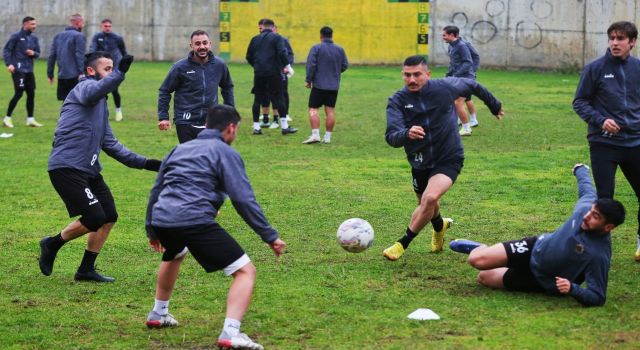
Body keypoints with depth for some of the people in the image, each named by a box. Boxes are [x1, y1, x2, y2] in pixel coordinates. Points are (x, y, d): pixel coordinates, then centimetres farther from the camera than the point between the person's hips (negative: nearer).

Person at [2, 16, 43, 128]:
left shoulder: (34, 38, 11)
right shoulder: (16, 36, -6)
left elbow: (38, 53, 18)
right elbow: (6, 50, -7)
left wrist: (33, 53, -6)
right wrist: (9, 64, -18)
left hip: (29, 70, 6)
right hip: (18, 70, -6)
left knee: (31, 94, 6)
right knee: (18, 94, -9)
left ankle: (30, 119, 14)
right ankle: (7, 118, 1)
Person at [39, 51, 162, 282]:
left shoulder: (101, 104, 23)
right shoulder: (84, 87, -5)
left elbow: (110, 144, 26)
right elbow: (95, 91, -33)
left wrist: (144, 163, 20)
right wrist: (120, 73, -45)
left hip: (89, 170, 10)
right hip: (67, 168, -10)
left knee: (109, 217, 6)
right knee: (95, 219, -14)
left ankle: (86, 270, 17)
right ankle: (52, 244, 9)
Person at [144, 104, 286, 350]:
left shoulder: (179, 149, 26)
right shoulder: (225, 153, 5)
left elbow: (156, 192, 32)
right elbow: (244, 200, -5)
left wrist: (152, 230, 44)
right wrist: (270, 236, -2)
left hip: (161, 219, 7)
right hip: (196, 221, -7)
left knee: (174, 255, 42)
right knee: (245, 271, -2)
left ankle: (158, 314, 50)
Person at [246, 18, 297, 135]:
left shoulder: (255, 39, 11)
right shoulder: (276, 38, -1)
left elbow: (249, 56, 14)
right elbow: (282, 52, -14)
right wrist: (286, 65, -6)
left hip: (258, 73, 4)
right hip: (273, 72, -4)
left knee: (258, 99, 8)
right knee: (278, 98, 0)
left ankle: (256, 127, 7)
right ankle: (284, 126, -1)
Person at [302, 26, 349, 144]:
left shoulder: (316, 48, -7)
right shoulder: (339, 50, 7)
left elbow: (311, 65, -12)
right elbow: (345, 65, 11)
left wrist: (308, 80, -3)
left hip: (319, 85, -4)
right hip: (334, 86, 4)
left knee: (313, 109, -2)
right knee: (330, 110, 6)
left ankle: (315, 135, -14)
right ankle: (327, 137, 5)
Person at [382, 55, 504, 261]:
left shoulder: (445, 87, -14)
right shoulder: (397, 101, -15)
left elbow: (472, 86, 7)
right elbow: (391, 137, -28)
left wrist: (494, 105, 22)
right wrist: (406, 134, -51)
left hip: (449, 159, -3)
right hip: (420, 163, 3)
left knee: (430, 198, -27)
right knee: (426, 204, 22)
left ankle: (403, 244, -13)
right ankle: (439, 226, 59)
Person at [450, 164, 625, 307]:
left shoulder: (599, 255, -37)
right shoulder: (586, 205, -22)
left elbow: (597, 298, -33)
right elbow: (587, 188, 3)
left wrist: (572, 289, -50)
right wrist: (581, 170, 24)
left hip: (545, 281, -3)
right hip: (537, 248, 3)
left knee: (484, 277, 1)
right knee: (477, 260, -6)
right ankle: (479, 249, 31)